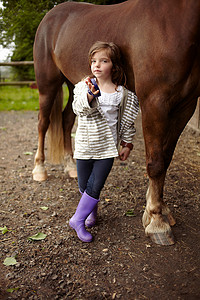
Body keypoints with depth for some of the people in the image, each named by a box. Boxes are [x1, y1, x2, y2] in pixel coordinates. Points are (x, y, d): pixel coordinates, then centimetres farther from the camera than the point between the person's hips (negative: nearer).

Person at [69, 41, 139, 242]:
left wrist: (127, 144, 9)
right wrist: (90, 95, -43)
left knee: (94, 187, 0)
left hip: (107, 147, -1)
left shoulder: (122, 93, -3)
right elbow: (78, 108, -23)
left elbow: (127, 122, 6)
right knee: (84, 186, 13)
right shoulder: (84, 86, -4)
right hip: (85, 145, 1)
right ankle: (92, 212, 41)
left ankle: (77, 220, 19)